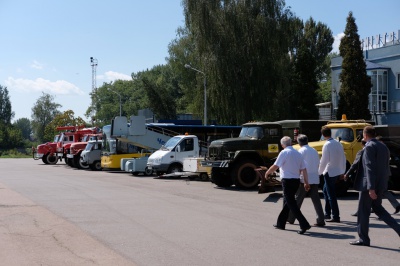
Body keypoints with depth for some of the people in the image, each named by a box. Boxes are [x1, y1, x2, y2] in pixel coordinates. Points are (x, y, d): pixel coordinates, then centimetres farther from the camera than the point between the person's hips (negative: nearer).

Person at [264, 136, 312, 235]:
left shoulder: (284, 152, -11)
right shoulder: (298, 153, 10)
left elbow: (275, 166, -14)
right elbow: (304, 169, 9)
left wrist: (267, 173, 3)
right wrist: (306, 182, 12)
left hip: (287, 181, -8)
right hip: (296, 180, 8)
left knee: (291, 203, -7)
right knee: (287, 202, 19)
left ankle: (304, 224, -16)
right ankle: (281, 223, 30)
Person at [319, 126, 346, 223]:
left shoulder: (327, 145, -16)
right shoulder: (338, 144, 5)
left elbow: (324, 161, -17)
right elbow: (343, 158, 10)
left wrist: (319, 172, -6)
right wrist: (342, 171, 19)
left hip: (329, 172, -8)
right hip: (338, 172, 8)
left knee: (331, 195, -1)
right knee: (325, 190, 21)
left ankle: (336, 217, 0)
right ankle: (327, 214, 26)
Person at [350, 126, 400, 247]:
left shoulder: (369, 147, -15)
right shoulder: (383, 146, 12)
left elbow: (370, 168, -21)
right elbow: (386, 167, 15)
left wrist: (371, 188, -24)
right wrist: (384, 181, 20)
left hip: (369, 186, -8)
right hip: (381, 185, 8)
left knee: (363, 212, 3)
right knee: (378, 208, 20)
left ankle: (363, 239, 10)